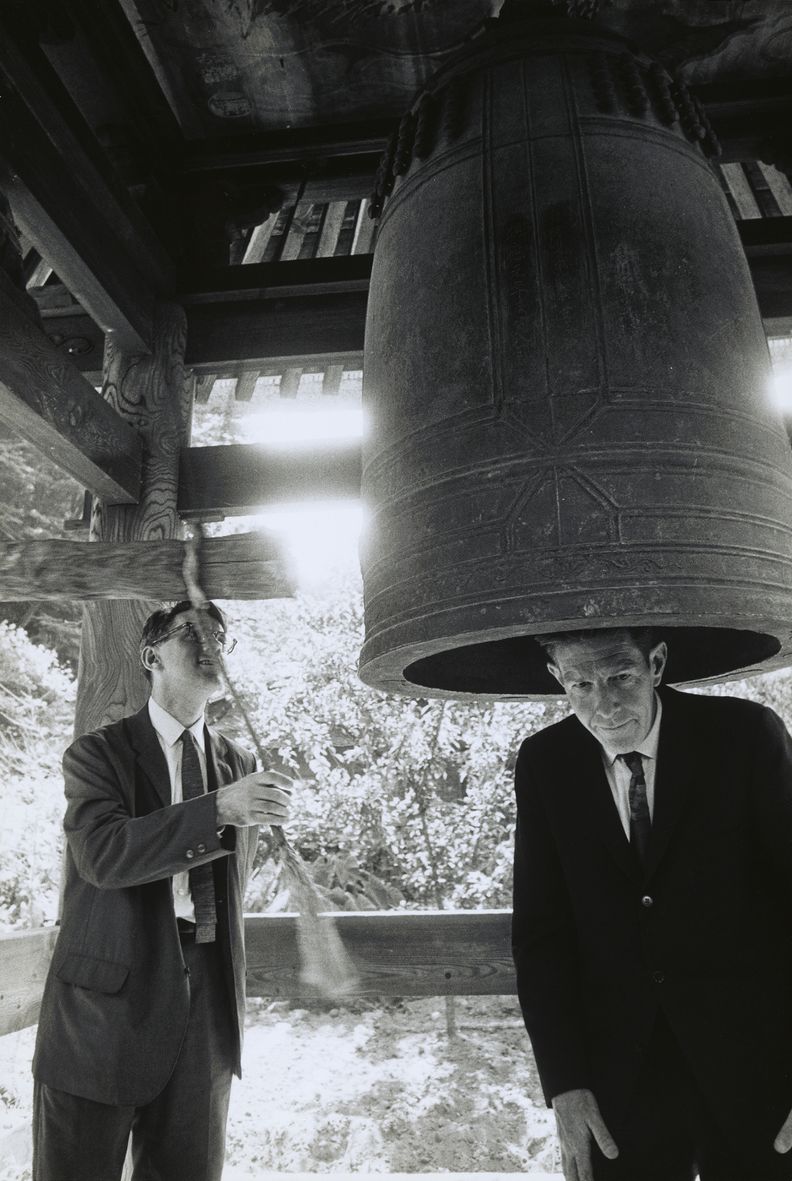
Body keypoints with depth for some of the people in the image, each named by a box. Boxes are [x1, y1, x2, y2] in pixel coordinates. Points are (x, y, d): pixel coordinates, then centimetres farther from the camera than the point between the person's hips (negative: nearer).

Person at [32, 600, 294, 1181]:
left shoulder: (240, 765, 9)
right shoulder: (98, 753, -4)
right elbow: (103, 853, -22)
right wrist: (219, 808, -29)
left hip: (206, 1017, 4)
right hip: (106, 1006, -3)